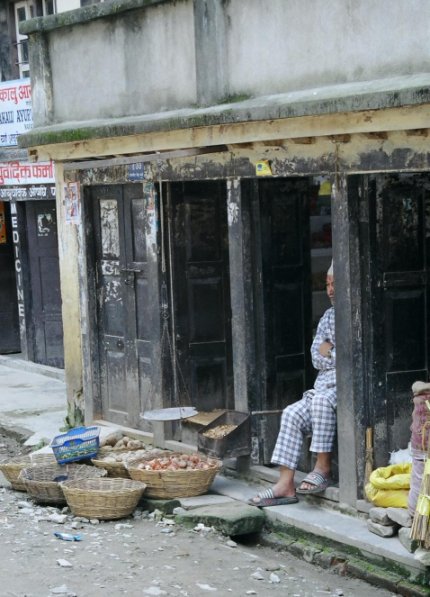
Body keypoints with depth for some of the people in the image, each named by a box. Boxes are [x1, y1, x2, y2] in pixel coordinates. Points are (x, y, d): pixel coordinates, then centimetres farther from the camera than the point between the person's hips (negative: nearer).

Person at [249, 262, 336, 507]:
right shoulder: (328, 316, 18)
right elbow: (317, 359, 9)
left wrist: (329, 351, -3)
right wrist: (339, 355, -9)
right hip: (324, 387, 7)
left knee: (321, 399, -34)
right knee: (292, 413, -14)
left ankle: (323, 468, -23)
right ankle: (286, 484, -18)